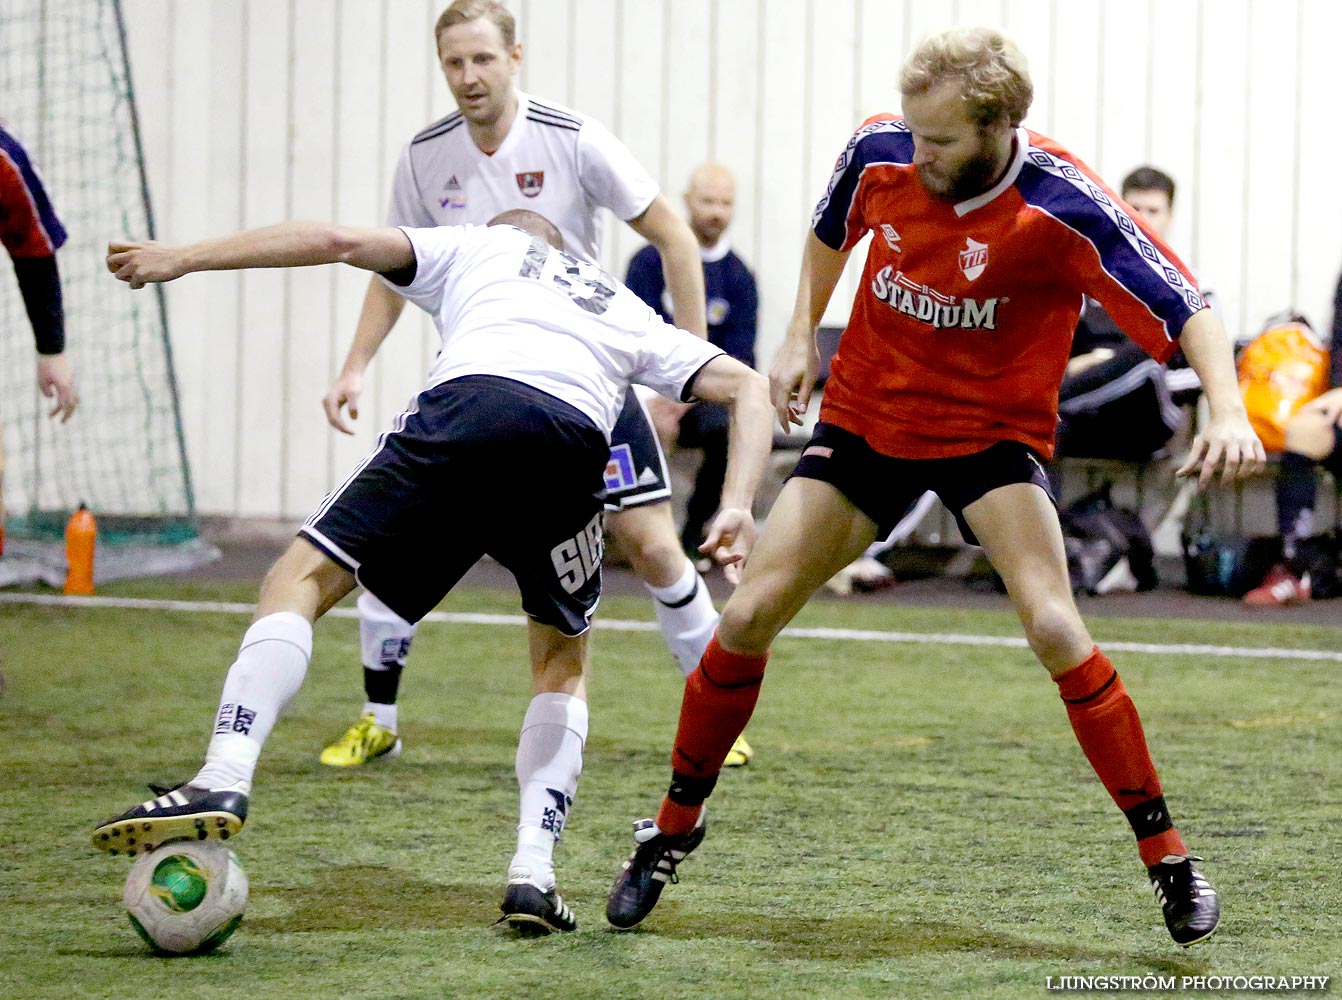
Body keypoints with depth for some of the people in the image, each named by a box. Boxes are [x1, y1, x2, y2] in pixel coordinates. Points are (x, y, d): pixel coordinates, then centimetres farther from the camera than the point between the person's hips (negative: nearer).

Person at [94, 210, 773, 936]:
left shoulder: (477, 249, 35)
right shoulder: (628, 313, 41)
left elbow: (340, 242, 22)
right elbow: (747, 386, 30)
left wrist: (183, 258, 23)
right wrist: (736, 508, 17)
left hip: (466, 408, -2)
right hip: (575, 444, 3)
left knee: (302, 577, 5)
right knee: (563, 661, 25)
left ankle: (224, 779, -18)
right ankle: (533, 873, 8)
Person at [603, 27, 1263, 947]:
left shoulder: (1062, 206, -26)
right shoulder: (880, 151, -14)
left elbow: (1186, 307, -26)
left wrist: (1229, 412, -41)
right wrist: (801, 336, 10)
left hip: (993, 431, -3)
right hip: (866, 415, 4)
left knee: (1054, 627, -23)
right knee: (748, 616, -3)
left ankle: (1167, 856, -10)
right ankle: (674, 830, 17)